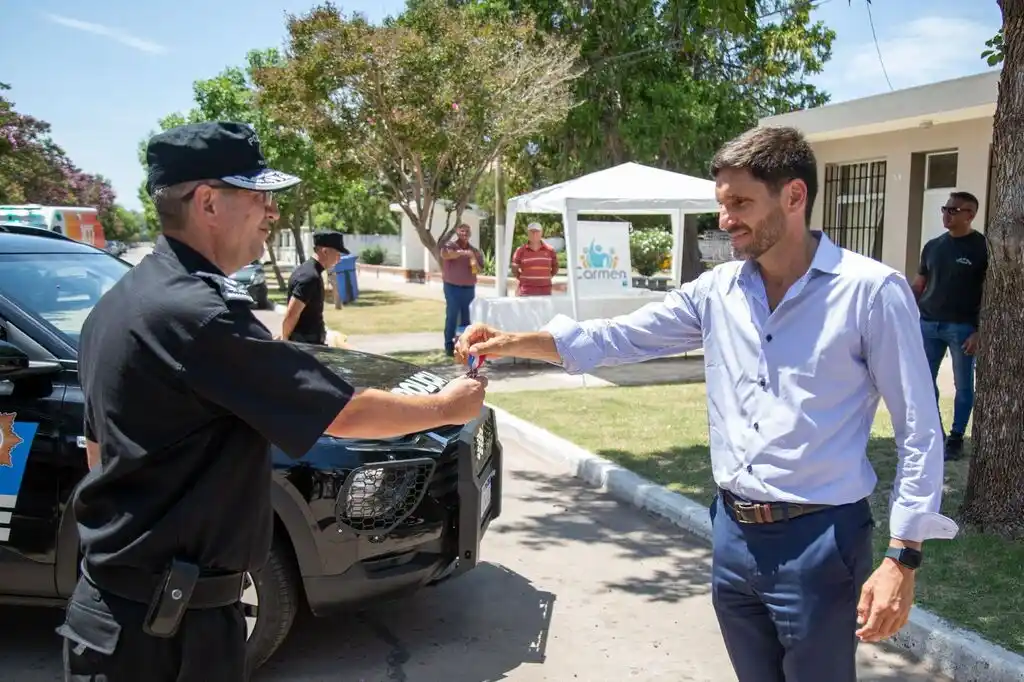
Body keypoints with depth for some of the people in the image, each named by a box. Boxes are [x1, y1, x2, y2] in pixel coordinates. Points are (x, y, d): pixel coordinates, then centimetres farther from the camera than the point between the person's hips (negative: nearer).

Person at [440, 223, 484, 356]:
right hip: (453, 287, -4)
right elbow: (445, 255, -25)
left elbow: (479, 269, 12)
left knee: (467, 318, 6)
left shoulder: (474, 250, 11)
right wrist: (463, 252, -38)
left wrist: (474, 260, -11)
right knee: (452, 317, -5)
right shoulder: (449, 246, -2)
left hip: (469, 288, 4)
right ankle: (449, 346, -1)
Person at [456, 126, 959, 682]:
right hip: (733, 534, 5)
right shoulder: (717, 291, 4)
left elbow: (918, 431, -10)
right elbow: (616, 338, 7)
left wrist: (902, 558, -14)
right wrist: (512, 343, -3)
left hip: (819, 541, -5)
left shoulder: (870, 290, -12)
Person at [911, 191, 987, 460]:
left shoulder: (982, 247, -4)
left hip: (962, 327, -4)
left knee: (963, 385, 5)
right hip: (928, 324, 5)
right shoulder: (933, 246, 10)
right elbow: (919, 285, 15)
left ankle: (956, 438, 16)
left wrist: (979, 331, -12)